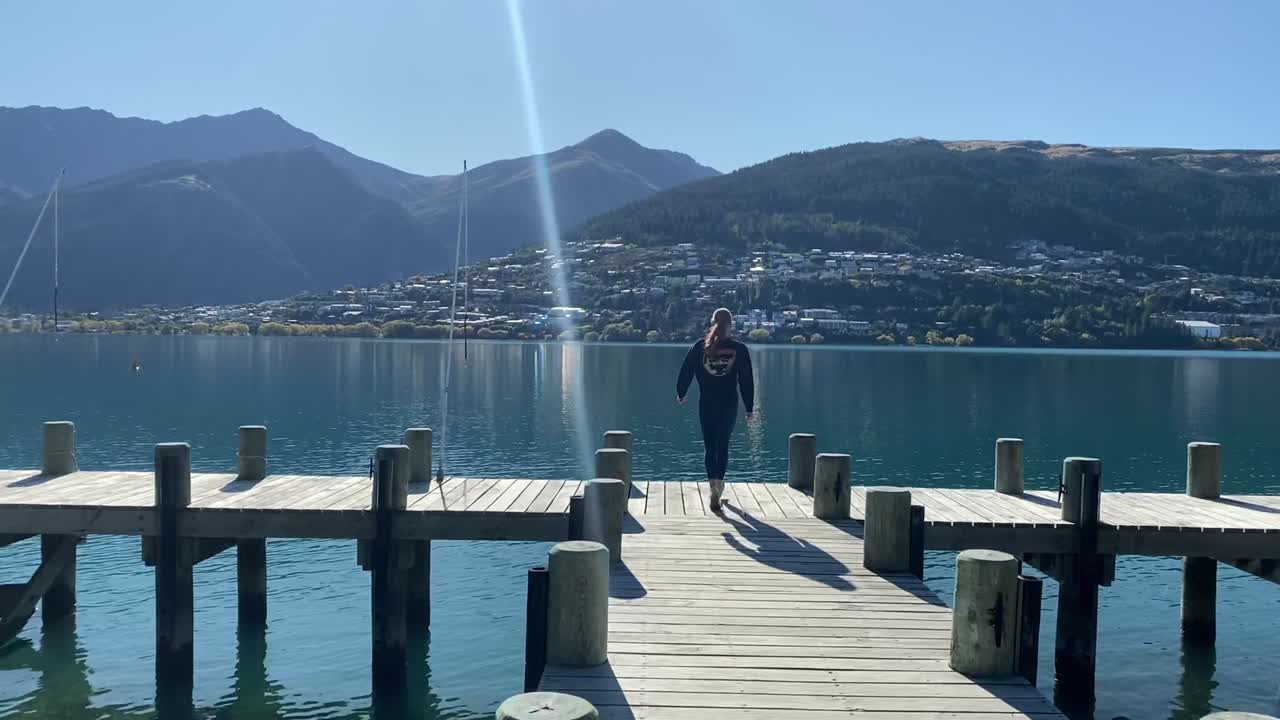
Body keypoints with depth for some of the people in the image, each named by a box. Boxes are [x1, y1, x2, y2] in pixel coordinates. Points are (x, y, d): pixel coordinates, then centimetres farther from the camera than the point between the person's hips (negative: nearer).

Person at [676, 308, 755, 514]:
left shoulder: (700, 347, -3)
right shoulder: (739, 349, -4)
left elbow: (686, 373, 3)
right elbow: (747, 381, -2)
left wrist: (680, 394, 19)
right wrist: (749, 407, 5)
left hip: (706, 404, 0)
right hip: (729, 404, 0)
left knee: (710, 446, 3)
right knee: (723, 444, 15)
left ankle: (713, 487, -12)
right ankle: (719, 483, 22)